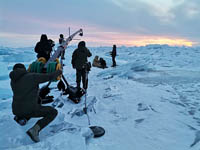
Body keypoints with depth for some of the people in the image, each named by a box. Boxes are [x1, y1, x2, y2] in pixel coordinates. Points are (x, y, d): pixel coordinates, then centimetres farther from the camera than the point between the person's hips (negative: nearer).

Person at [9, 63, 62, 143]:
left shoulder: (13, 81, 12)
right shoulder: (32, 76, -4)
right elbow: (50, 76, -4)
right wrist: (58, 72, 17)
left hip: (16, 111, 7)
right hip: (30, 109, -7)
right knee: (53, 112, 8)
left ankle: (21, 118, 14)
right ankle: (34, 129, -9)